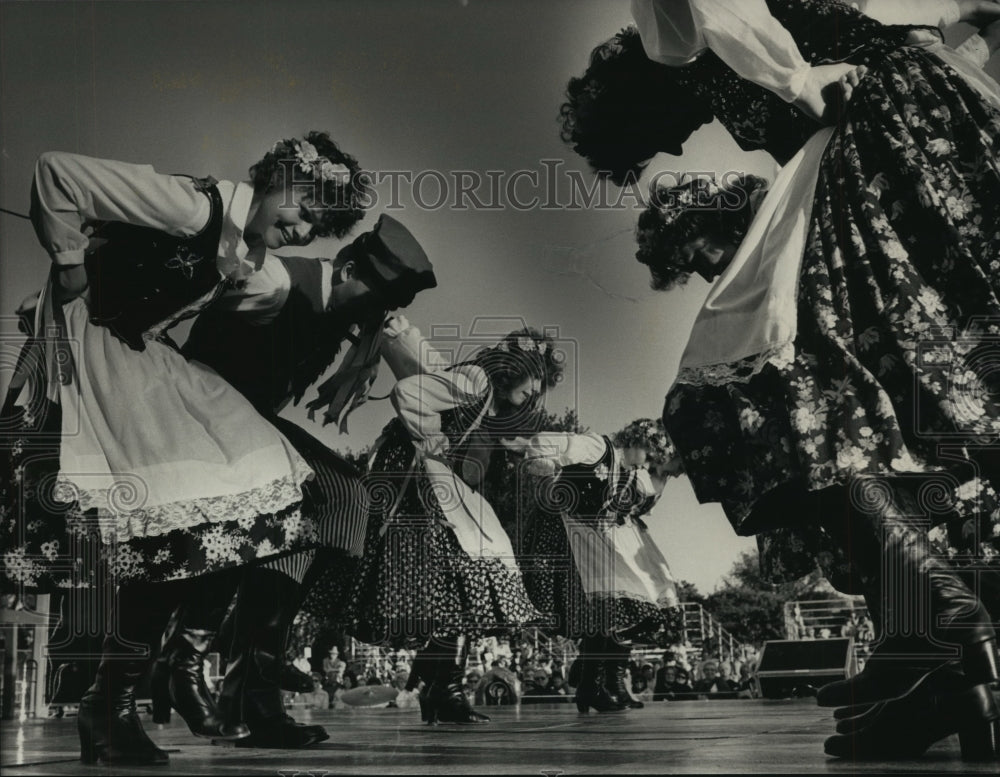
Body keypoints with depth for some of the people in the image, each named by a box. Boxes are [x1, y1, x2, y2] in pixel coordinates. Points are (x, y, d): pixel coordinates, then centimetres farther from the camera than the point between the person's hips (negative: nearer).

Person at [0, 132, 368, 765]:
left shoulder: (253, 251, 7)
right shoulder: (199, 208, -21)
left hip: (146, 358, 9)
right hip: (90, 348, -9)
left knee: (235, 510, -1)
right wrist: (71, 266, -14)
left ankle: (188, 676, 10)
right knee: (176, 522, -18)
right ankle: (110, 707, -12)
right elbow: (57, 176, -24)